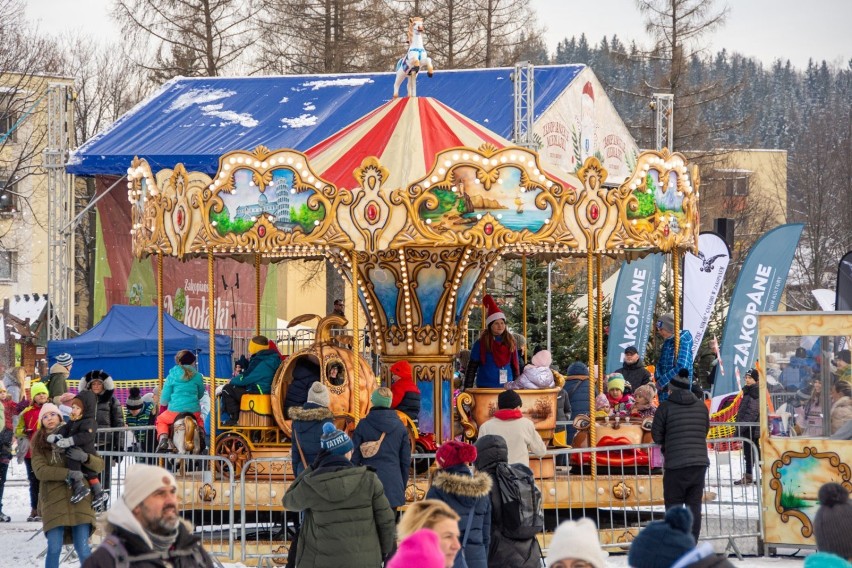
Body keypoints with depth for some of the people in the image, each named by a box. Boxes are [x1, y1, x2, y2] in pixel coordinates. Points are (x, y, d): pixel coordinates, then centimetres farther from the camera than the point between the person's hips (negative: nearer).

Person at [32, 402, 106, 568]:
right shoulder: (39, 444, 9)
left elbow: (100, 465, 8)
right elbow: (40, 470, -7)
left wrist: (85, 458, -14)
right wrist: (68, 473, -18)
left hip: (79, 498, 1)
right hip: (54, 499, -1)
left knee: (82, 548, -6)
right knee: (54, 549, -8)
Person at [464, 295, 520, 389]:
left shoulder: (510, 343, 8)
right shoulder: (480, 344, -2)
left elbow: (515, 366, 14)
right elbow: (471, 368, -2)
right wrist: (468, 389, -8)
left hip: (507, 388, 4)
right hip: (486, 388, -4)